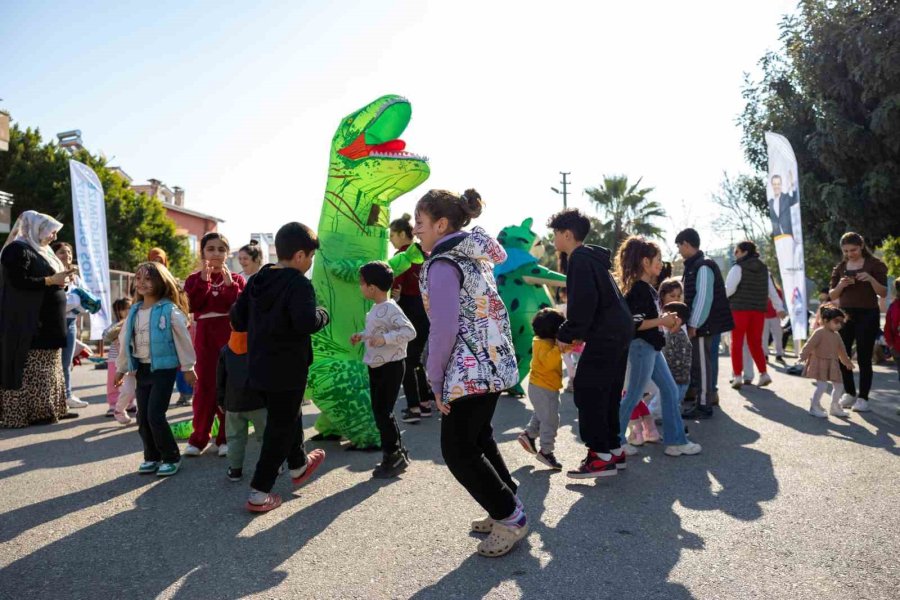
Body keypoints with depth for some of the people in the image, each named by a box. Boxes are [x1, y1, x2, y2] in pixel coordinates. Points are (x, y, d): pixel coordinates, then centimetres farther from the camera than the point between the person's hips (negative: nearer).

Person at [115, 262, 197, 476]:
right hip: (141, 369, 7)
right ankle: (152, 457, 23)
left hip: (163, 368, -7)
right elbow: (125, 340, 15)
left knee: (155, 415, -9)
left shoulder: (169, 310, -12)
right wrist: (121, 368, 17)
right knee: (142, 417, 9)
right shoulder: (134, 311, 8)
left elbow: (182, 339, -8)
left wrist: (188, 367, -6)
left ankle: (171, 457, 7)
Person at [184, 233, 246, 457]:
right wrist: (204, 281, -16)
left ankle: (226, 437, 14)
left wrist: (230, 284, -16)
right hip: (205, 338, 1)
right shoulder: (195, 279, 7)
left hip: (231, 338, 0)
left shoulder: (236, 279, 5)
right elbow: (192, 306, -10)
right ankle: (199, 438, 15)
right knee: (204, 387, 4)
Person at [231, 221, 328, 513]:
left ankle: (299, 464, 45)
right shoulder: (299, 283, -18)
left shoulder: (257, 279, 6)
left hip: (259, 366, 8)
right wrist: (322, 314, -13)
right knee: (280, 428, 4)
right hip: (286, 370, -8)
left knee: (289, 415, 26)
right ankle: (259, 493, 8)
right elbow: (305, 322, -32)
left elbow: (237, 318, 9)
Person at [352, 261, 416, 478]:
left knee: (383, 412, -4)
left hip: (391, 367, -10)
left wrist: (384, 339, -31)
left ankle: (393, 456, 9)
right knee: (379, 411, 14)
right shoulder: (376, 308, 10)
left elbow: (409, 331, -26)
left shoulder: (390, 308, -20)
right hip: (377, 367, 10)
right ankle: (397, 453, 26)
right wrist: (362, 336, 13)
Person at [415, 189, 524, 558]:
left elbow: (444, 329, -22)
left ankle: (510, 519, 12)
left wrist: (435, 379, -11)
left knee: (458, 452, 1)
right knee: (479, 440, 22)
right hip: (494, 364, 10)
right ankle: (508, 509, 32)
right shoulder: (475, 254, 11)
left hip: (468, 371, -10)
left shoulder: (442, 265, -16)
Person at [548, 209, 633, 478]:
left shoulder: (580, 259, -11)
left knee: (587, 392, -6)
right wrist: (579, 333, 15)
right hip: (619, 331, 10)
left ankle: (601, 456, -4)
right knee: (607, 392, 15)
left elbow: (584, 303, -22)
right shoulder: (592, 257, 19)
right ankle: (613, 449, 21)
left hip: (605, 335, -10)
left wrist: (567, 334, -12)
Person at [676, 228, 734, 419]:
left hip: (702, 325, -9)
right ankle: (701, 401, 22)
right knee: (697, 364, 14)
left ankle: (704, 406, 5)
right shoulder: (693, 266, 14)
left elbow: (704, 298, -21)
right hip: (696, 324, 9)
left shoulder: (703, 266, -16)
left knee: (702, 364, -3)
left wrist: (694, 325, -19)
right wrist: (691, 323, 18)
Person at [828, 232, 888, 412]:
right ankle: (849, 393, 18)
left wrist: (871, 279, -22)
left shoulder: (874, 264, -2)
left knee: (863, 358, -4)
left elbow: (883, 293, -6)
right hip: (845, 314, 4)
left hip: (867, 315, -4)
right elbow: (832, 295, 8)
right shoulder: (840, 267, 8)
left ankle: (863, 398, 4)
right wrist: (840, 285, -12)